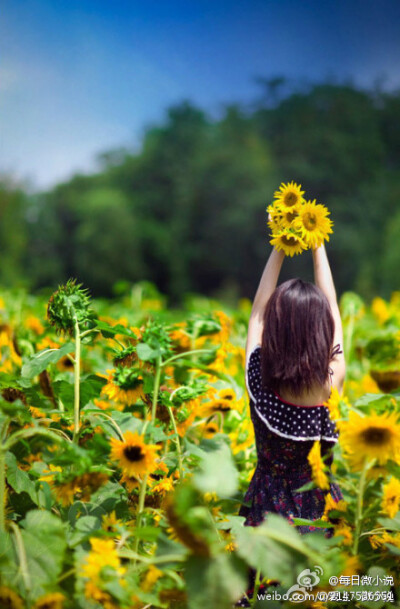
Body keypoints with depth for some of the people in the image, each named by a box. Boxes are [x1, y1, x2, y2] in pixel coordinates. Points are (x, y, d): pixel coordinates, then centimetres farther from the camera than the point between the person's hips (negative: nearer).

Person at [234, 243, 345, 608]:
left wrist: (279, 248, 0)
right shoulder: (332, 383, -21)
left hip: (267, 508, 1)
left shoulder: (259, 377, -21)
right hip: (321, 511, 0)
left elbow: (258, 310, -5)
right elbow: (332, 309, -8)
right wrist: (318, 247, 0)